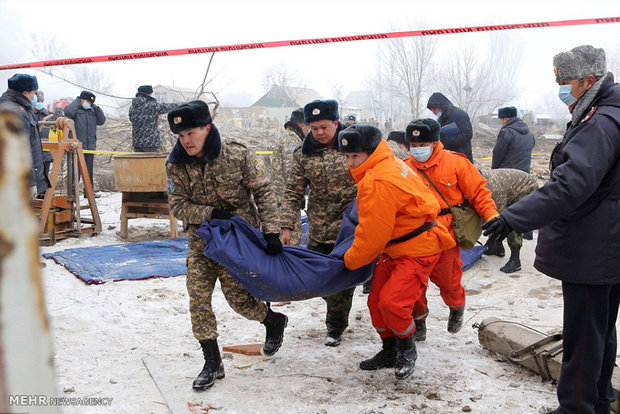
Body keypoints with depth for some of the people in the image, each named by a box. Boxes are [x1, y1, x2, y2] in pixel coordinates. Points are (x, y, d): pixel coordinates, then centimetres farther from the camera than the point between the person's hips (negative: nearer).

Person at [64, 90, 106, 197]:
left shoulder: (92, 111, 17)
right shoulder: (76, 110, -1)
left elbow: (101, 121, 13)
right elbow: (68, 113, -22)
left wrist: (97, 108, 4)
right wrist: (76, 101, -10)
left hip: (90, 146, 6)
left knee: (89, 170, 12)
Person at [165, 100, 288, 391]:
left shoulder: (237, 154, -15)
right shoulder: (176, 165, -7)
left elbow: (263, 192, -10)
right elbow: (177, 205, -7)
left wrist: (271, 232, -16)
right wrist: (212, 213, -23)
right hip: (201, 241, 4)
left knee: (238, 297, -2)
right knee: (197, 298, -4)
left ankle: (274, 321, 30)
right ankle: (212, 363, 10)